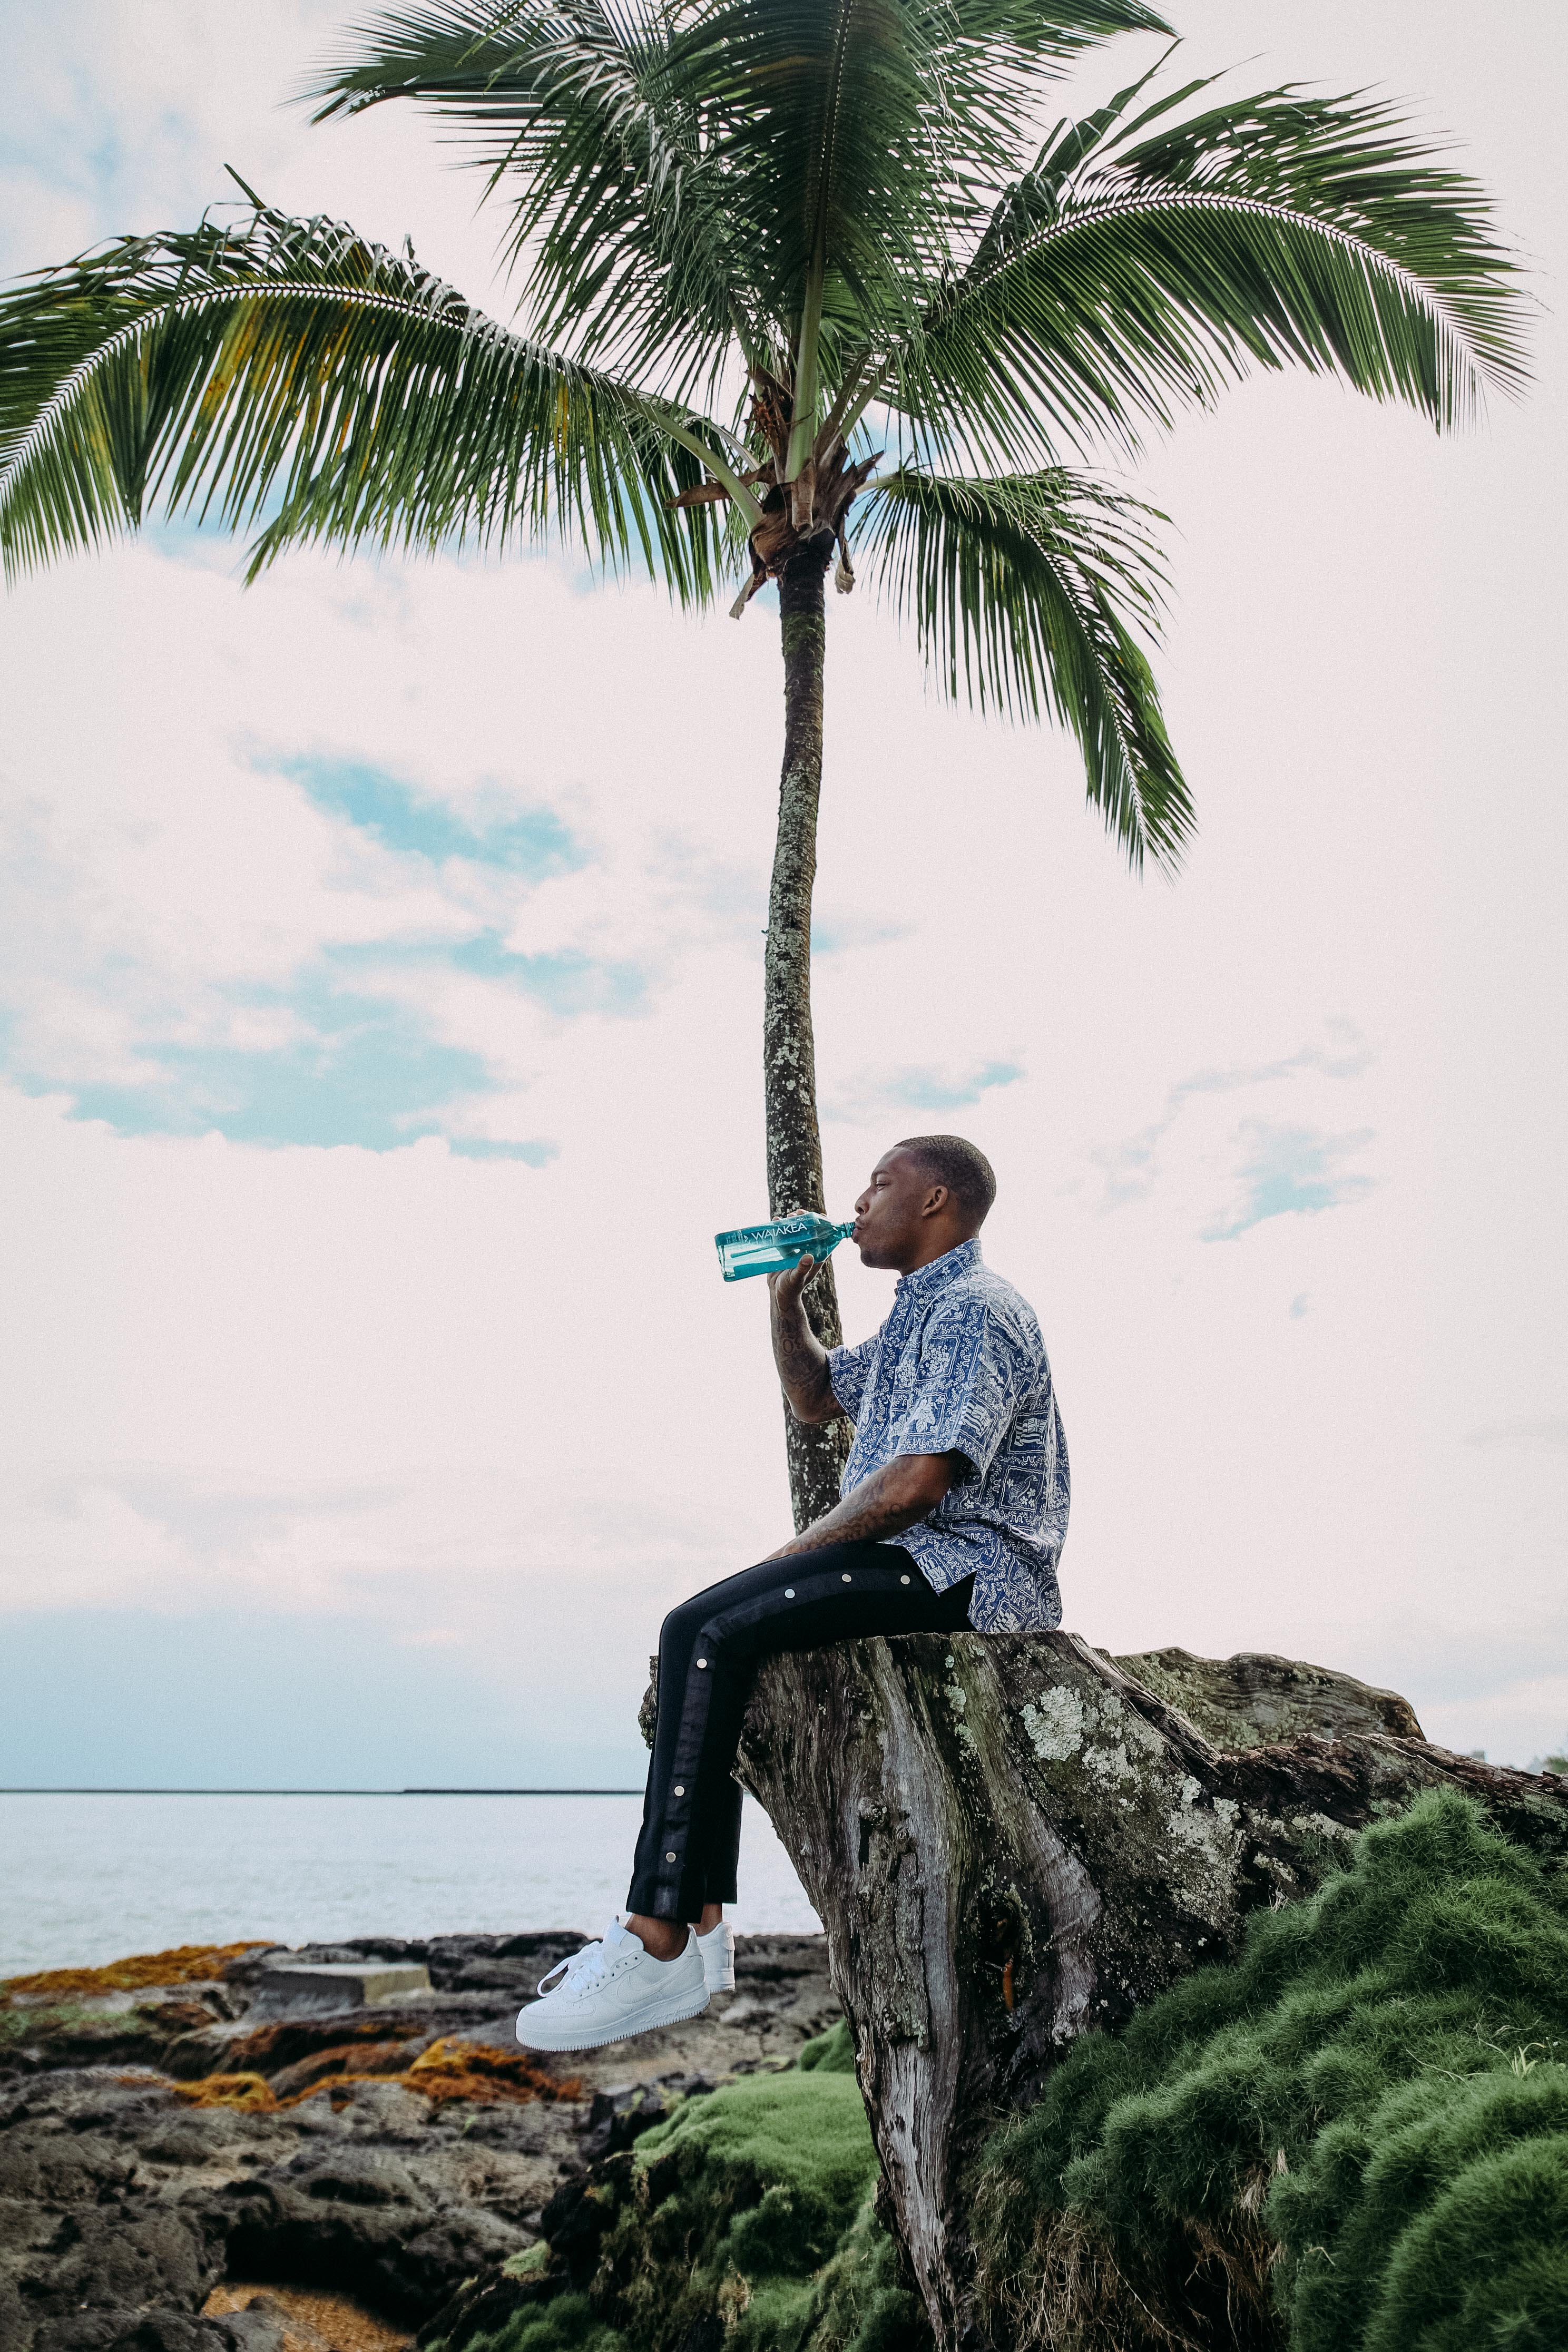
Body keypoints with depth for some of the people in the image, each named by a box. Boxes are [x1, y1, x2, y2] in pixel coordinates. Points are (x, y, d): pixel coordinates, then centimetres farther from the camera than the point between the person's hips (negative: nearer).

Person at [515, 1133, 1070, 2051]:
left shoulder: (974, 1312, -11)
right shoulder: (917, 1316, 23)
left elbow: (917, 1482, -22)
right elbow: (815, 1397, 34)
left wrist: (796, 1553, -12)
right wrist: (788, 1298, 17)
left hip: (965, 1572, -11)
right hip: (913, 1566, 11)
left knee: (711, 1634, -23)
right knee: (700, 1636, 2)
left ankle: (658, 1947, -23)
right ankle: (699, 1921, -4)